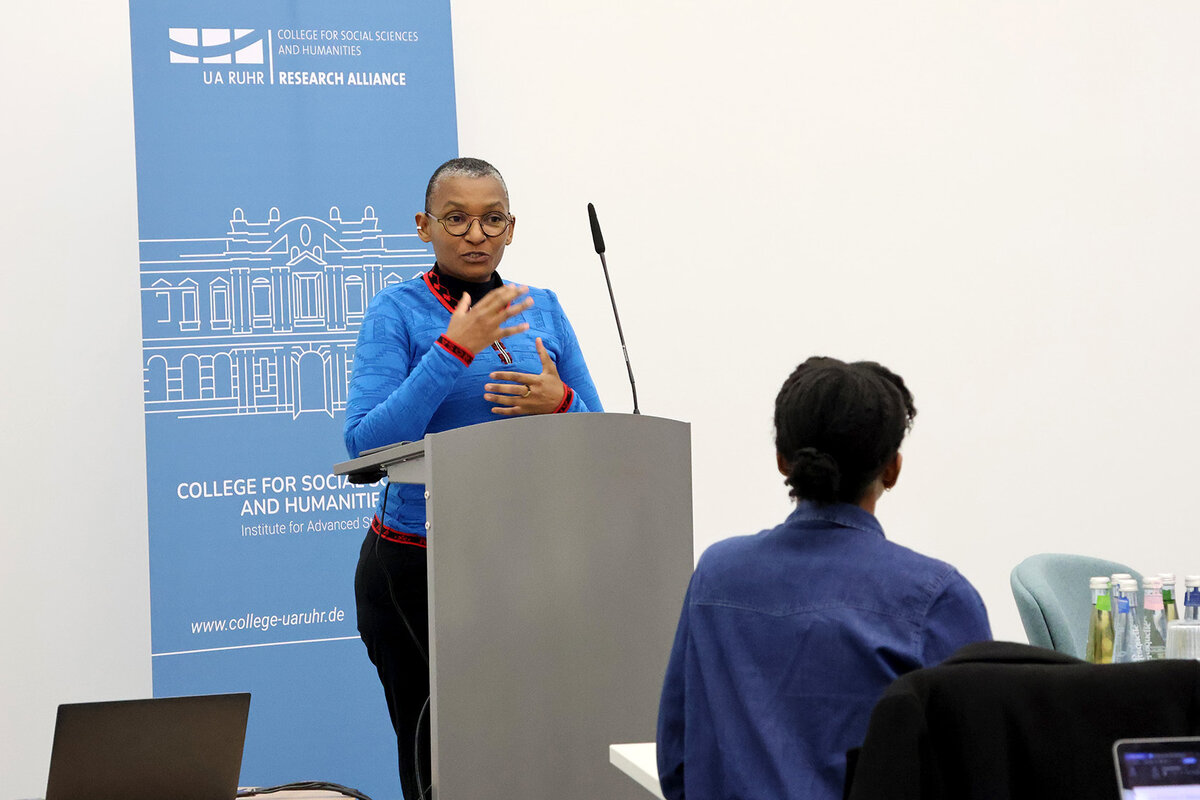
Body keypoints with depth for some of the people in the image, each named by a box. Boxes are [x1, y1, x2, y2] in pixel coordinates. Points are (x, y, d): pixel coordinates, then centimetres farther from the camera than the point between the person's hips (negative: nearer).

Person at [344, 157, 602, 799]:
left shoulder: (542, 309, 8)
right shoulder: (398, 311, -4)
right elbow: (367, 446, -16)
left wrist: (559, 402, -11)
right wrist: (454, 350, -21)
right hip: (417, 568, -3)